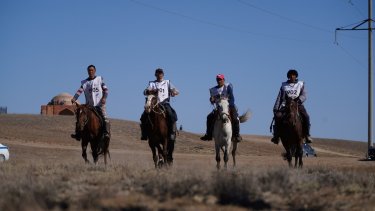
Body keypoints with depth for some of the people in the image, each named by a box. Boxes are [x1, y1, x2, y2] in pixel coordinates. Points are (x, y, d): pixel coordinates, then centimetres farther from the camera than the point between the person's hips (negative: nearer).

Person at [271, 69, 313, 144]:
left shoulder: (301, 84, 12)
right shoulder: (284, 85, 16)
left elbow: (303, 96, -1)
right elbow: (279, 98, 14)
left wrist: (299, 100, -23)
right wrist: (275, 109, 3)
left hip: (298, 104, -1)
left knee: (306, 116, -27)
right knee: (278, 116, -27)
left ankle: (307, 135, -18)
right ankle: (276, 136, -22)